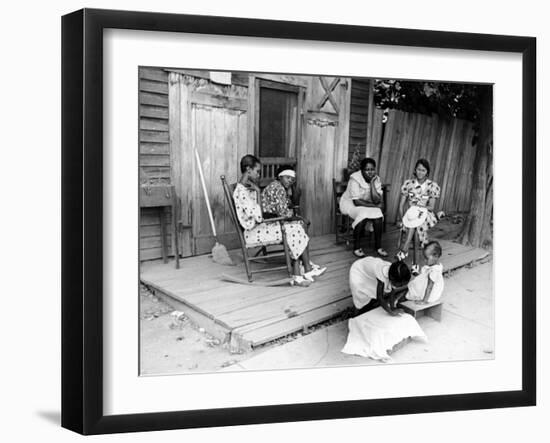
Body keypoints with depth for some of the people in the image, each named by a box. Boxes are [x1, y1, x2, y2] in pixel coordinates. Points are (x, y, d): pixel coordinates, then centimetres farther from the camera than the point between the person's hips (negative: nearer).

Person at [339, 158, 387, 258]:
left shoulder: (377, 180, -8)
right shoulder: (355, 178, -23)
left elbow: (377, 201, -19)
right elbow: (356, 201, -26)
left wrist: (372, 183, -24)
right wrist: (374, 205, -24)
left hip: (368, 205, 5)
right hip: (350, 203, -5)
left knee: (378, 216, -24)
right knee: (363, 216, -34)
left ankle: (378, 246, -10)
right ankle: (356, 247, -18)